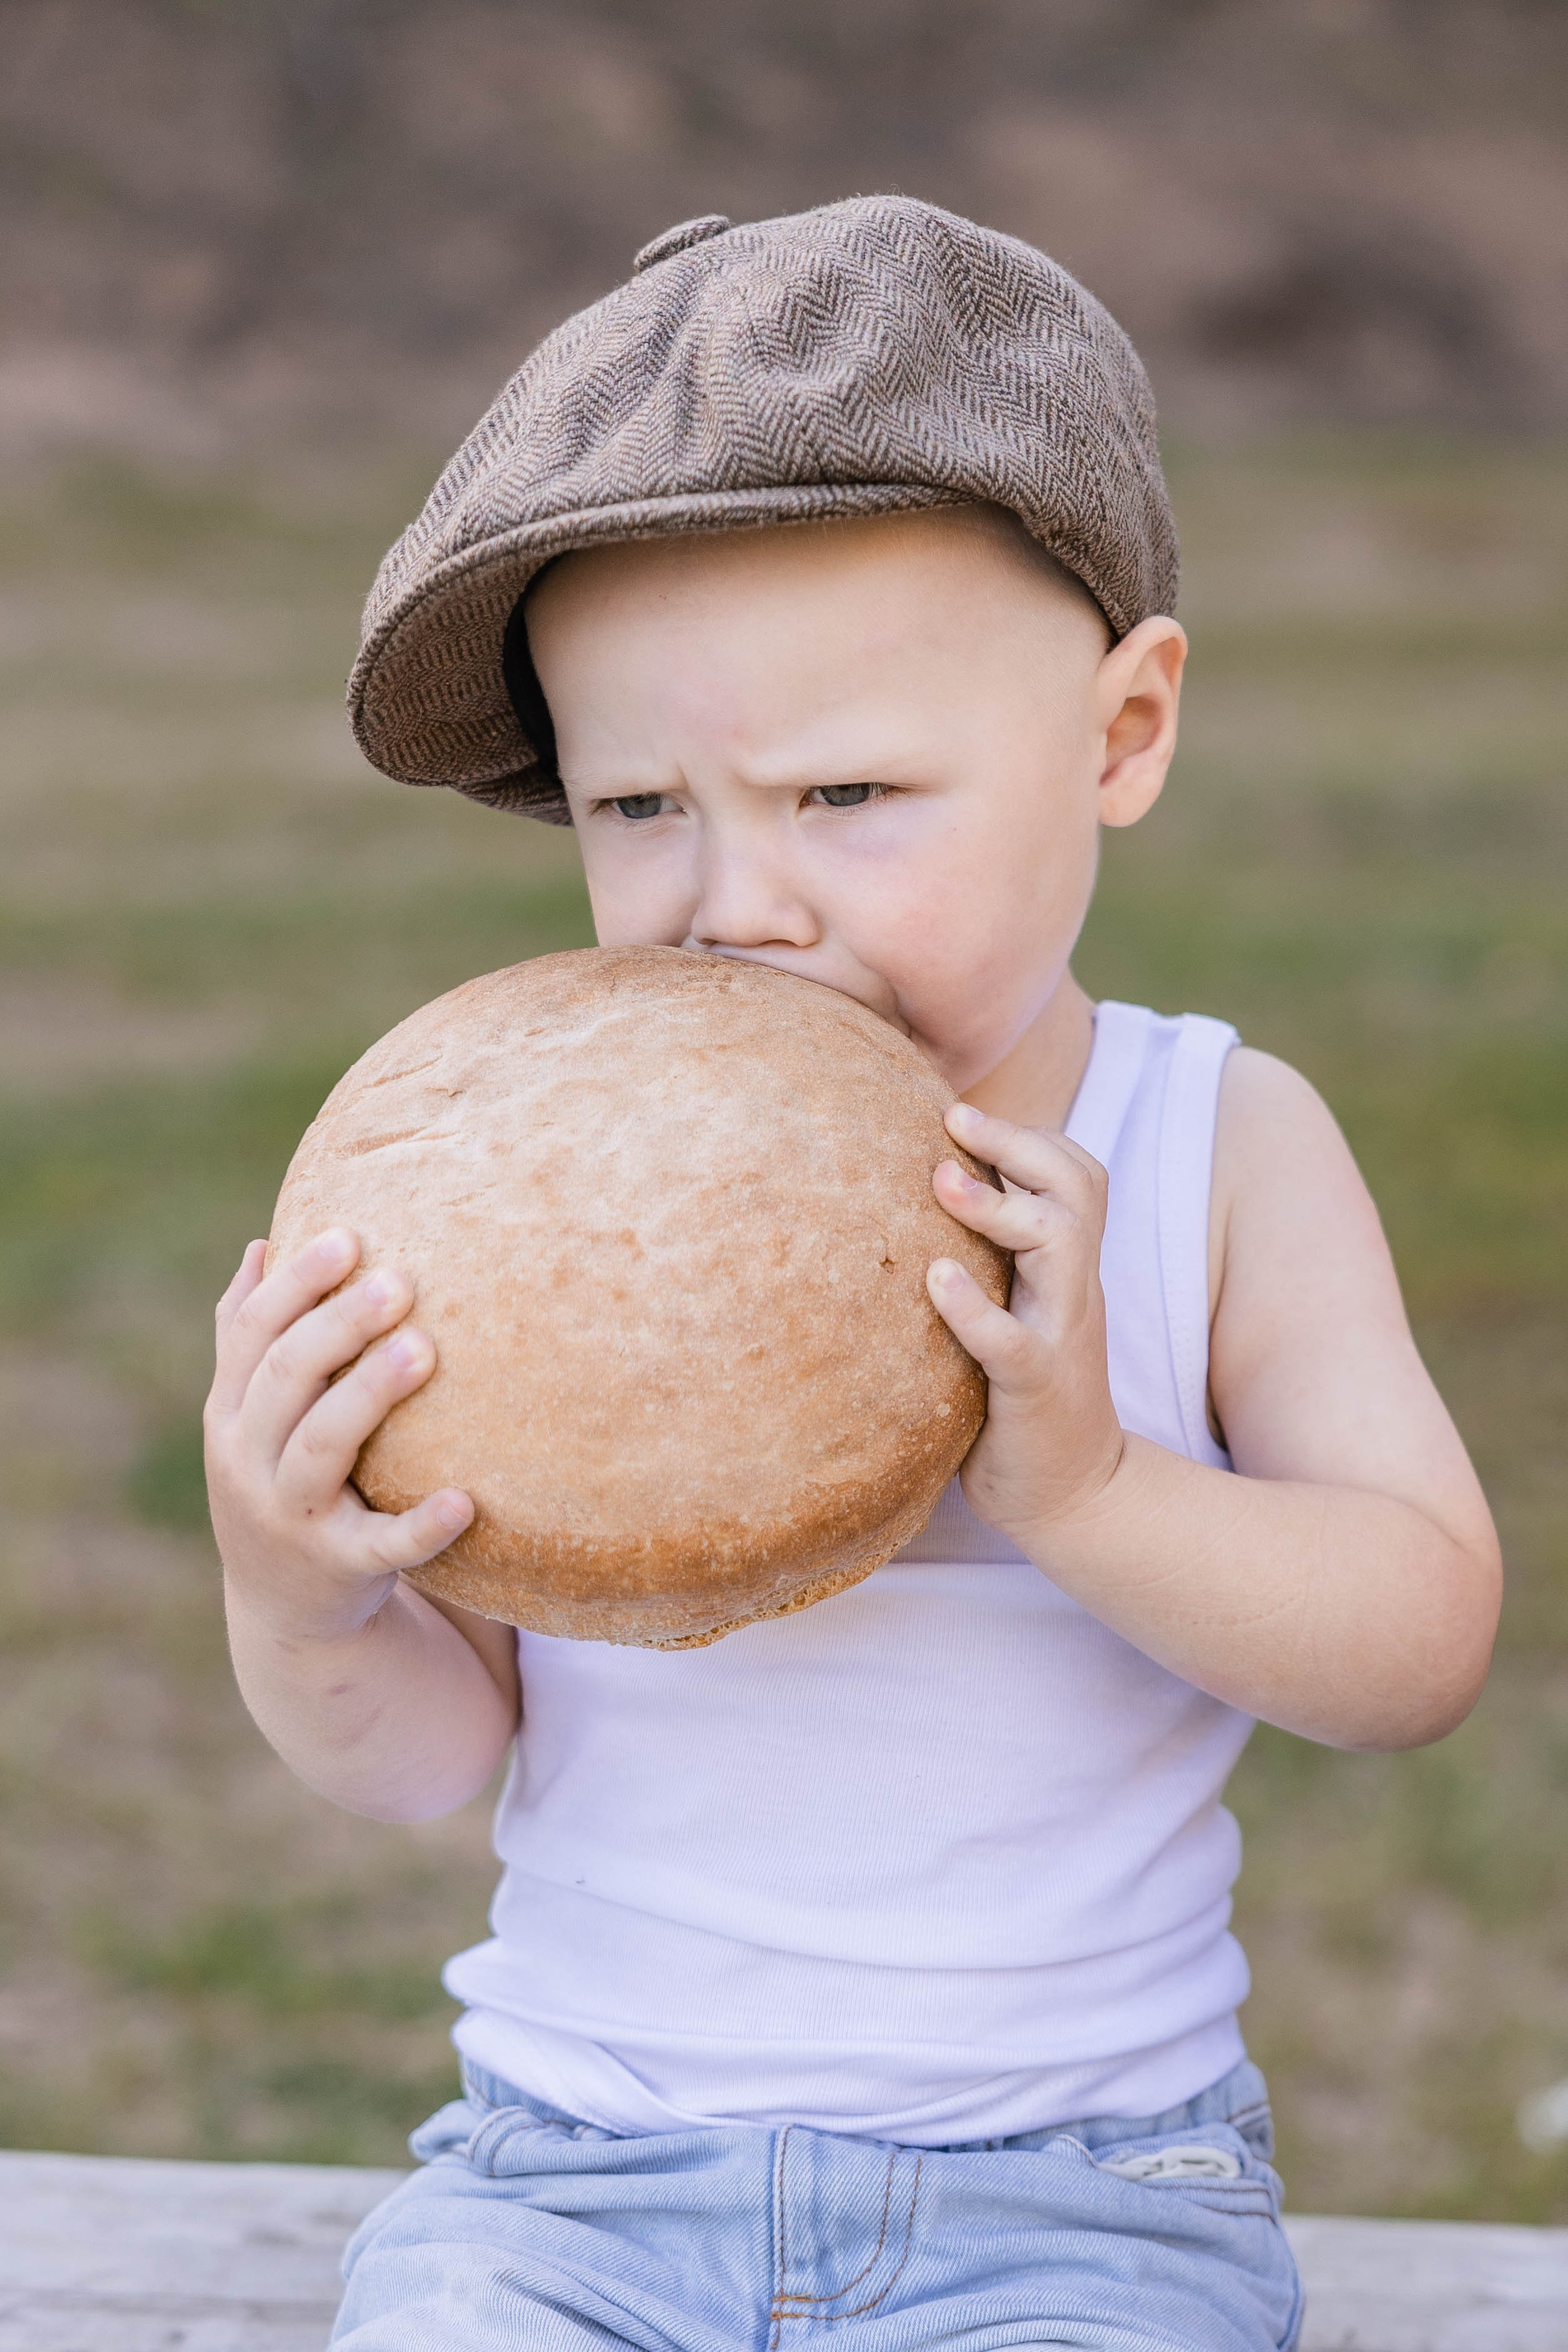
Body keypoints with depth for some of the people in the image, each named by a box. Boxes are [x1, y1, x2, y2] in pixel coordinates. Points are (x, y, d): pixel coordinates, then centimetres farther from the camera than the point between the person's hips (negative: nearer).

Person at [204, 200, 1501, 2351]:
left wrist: (1087, 1486, -26)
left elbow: (1426, 1641, -9)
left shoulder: (1219, 1152, -4)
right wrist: (305, 1620, -24)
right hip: (581, 2155, 0)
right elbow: (437, 1745, -1)